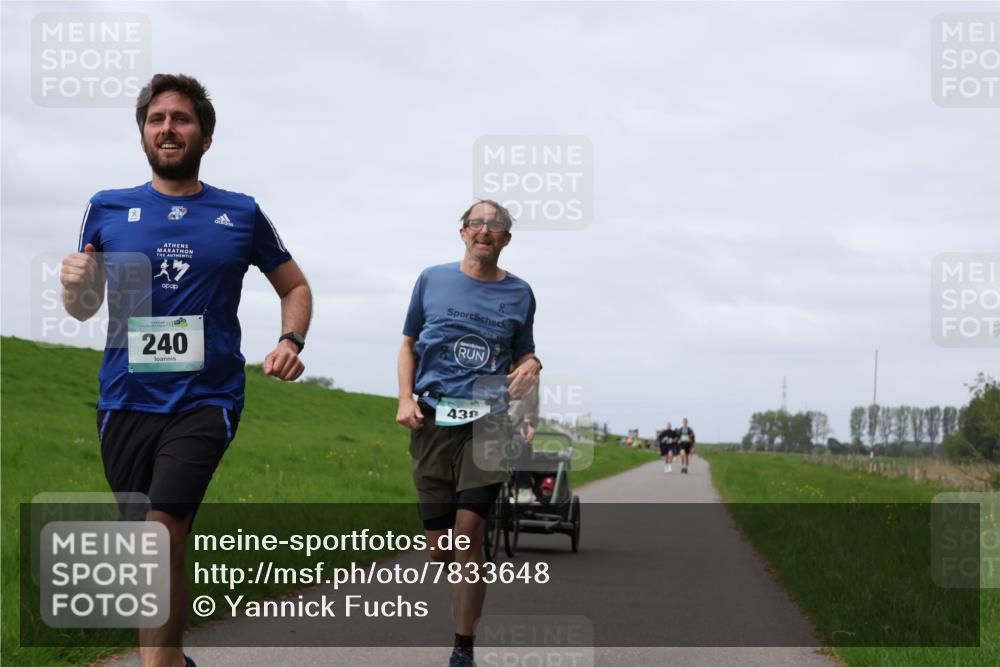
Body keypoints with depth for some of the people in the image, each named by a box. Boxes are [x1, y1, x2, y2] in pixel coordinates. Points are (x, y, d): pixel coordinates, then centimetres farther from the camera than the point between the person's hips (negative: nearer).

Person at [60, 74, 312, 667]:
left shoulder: (241, 215, 6)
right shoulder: (108, 210, 8)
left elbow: (296, 288, 18)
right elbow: (85, 307, 13)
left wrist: (291, 341, -2)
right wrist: (75, 287, -10)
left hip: (205, 400, -2)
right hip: (126, 401, 3)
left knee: (163, 529, -21)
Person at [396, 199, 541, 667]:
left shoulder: (519, 293, 9)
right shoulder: (432, 281, 9)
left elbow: (524, 354, 20)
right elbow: (408, 344, 16)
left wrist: (531, 366, -4)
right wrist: (405, 399, 1)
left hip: (487, 422, -1)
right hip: (433, 419, 1)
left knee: (468, 532, -15)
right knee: (439, 546, 0)